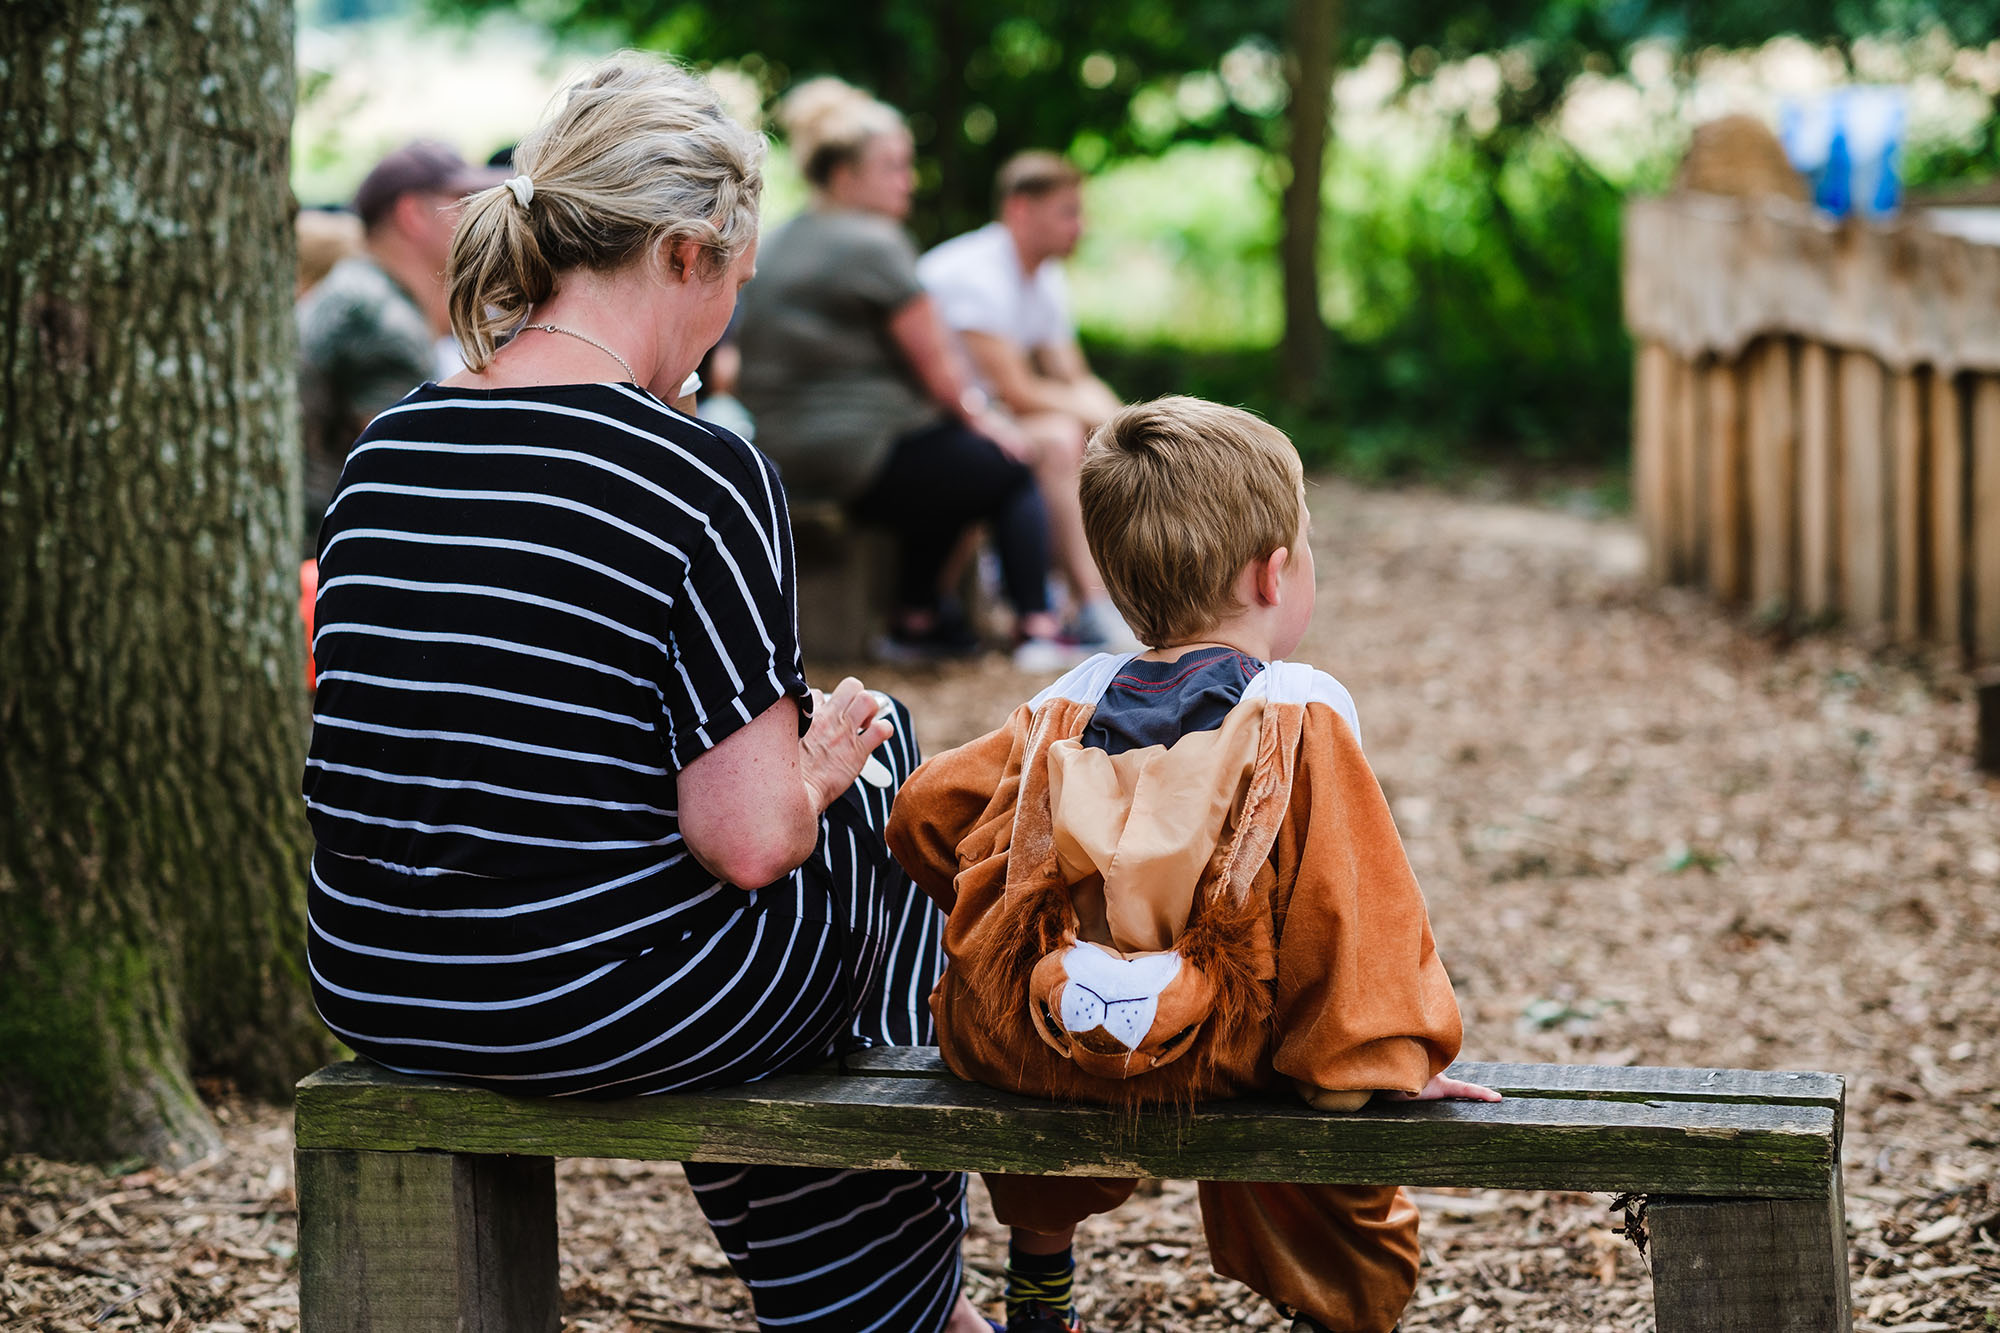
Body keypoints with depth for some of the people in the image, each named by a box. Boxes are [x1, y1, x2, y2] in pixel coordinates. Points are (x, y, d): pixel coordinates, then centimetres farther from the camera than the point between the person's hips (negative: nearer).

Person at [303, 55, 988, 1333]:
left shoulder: (386, 450, 3)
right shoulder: (700, 474, -17)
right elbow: (751, 841, -19)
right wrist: (818, 764, 4)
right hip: (592, 1010, -7)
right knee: (887, 768, 21)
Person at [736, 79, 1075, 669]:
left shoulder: (778, 243, 13)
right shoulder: (873, 245, -17)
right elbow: (935, 364, -12)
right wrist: (980, 418, 7)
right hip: (862, 454, -9)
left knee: (948, 466, 31)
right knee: (1013, 474, 9)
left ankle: (917, 620, 31)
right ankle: (1036, 631, 5)